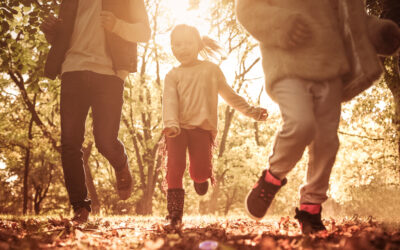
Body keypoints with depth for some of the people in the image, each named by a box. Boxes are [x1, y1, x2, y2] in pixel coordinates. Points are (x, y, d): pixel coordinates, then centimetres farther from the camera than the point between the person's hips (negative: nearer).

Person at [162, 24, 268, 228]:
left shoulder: (211, 70, 14)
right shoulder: (173, 75, 10)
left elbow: (229, 94, 23)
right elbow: (169, 101, -4)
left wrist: (251, 112, 24)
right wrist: (171, 124, -23)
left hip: (202, 127, 0)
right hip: (178, 129, 0)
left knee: (201, 172, -11)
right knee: (174, 169, -10)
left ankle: (199, 177, 29)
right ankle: (174, 216, -1)